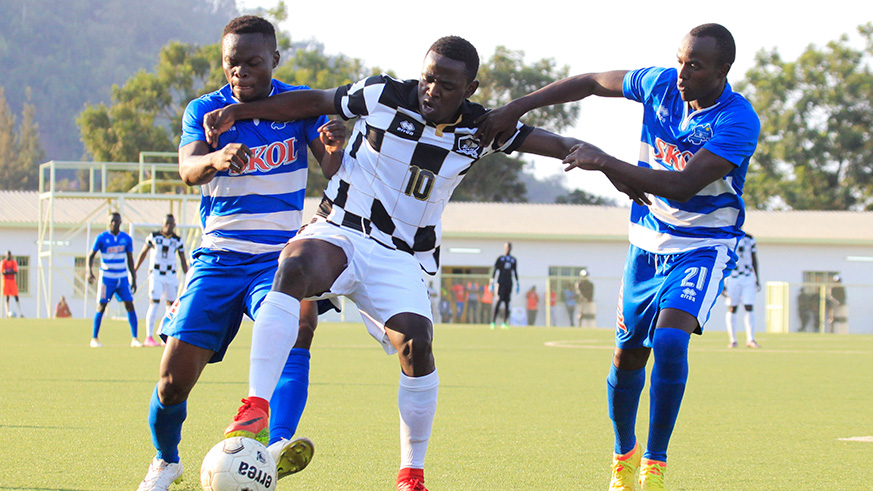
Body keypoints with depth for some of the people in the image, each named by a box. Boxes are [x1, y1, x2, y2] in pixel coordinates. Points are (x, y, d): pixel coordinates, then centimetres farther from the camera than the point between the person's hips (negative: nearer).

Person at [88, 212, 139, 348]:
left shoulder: (126, 239, 3)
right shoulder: (102, 238, -6)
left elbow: (130, 260, 11)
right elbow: (91, 255, 0)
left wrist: (134, 279, 8)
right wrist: (89, 272, -16)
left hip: (122, 277, 3)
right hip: (106, 277, -3)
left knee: (130, 305, -3)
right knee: (101, 306, -4)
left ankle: (134, 339, 1)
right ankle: (94, 339, 6)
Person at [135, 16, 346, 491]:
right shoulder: (204, 109, 1)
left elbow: (333, 171, -10)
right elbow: (188, 168, -18)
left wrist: (334, 145, -34)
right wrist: (217, 158, -42)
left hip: (280, 255, -1)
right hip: (219, 255, 1)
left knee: (294, 326, -34)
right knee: (175, 376, -5)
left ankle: (279, 444, -49)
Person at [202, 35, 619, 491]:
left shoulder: (480, 128, 2)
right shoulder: (384, 96, -6)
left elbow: (553, 143, 7)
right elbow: (315, 101, 3)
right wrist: (237, 111, -1)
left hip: (401, 260, 2)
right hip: (339, 232, -2)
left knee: (416, 341, -22)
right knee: (295, 265, -36)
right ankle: (255, 410, -44)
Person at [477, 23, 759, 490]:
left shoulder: (738, 122, -24)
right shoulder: (660, 85, -7)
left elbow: (683, 185, -31)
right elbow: (591, 82, 7)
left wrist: (605, 162, -32)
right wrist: (516, 108, 2)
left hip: (702, 247, -5)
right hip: (649, 241, 5)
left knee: (670, 341, -26)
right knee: (628, 355, 8)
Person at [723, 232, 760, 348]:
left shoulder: (750, 239, 5)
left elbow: (754, 260, 13)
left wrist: (757, 279, 11)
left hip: (748, 278, 2)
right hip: (732, 277, -2)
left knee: (749, 308, -5)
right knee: (732, 309, 1)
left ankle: (750, 340, -2)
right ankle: (732, 340, 9)